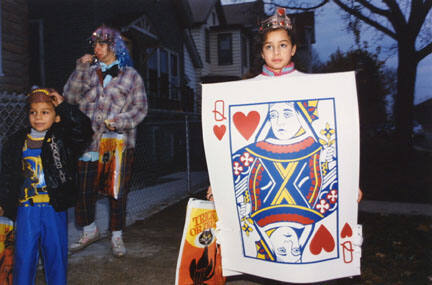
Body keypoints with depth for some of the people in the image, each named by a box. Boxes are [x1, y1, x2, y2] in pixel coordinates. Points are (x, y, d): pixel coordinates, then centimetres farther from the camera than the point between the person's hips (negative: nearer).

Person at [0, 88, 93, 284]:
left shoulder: (63, 139, -2)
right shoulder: (16, 143, 5)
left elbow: (83, 130, -22)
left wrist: (63, 106, -18)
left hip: (55, 208, -1)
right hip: (26, 209, 2)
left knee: (56, 252, 11)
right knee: (24, 254, 9)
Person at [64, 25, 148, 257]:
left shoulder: (130, 75, 5)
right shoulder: (89, 72, 16)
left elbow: (140, 108, 0)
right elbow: (71, 97, 6)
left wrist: (119, 122, -15)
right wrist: (80, 70, -3)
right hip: (89, 142, 3)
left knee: (118, 191, 4)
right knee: (84, 190, 7)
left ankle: (117, 237, 21)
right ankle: (89, 231, 30)